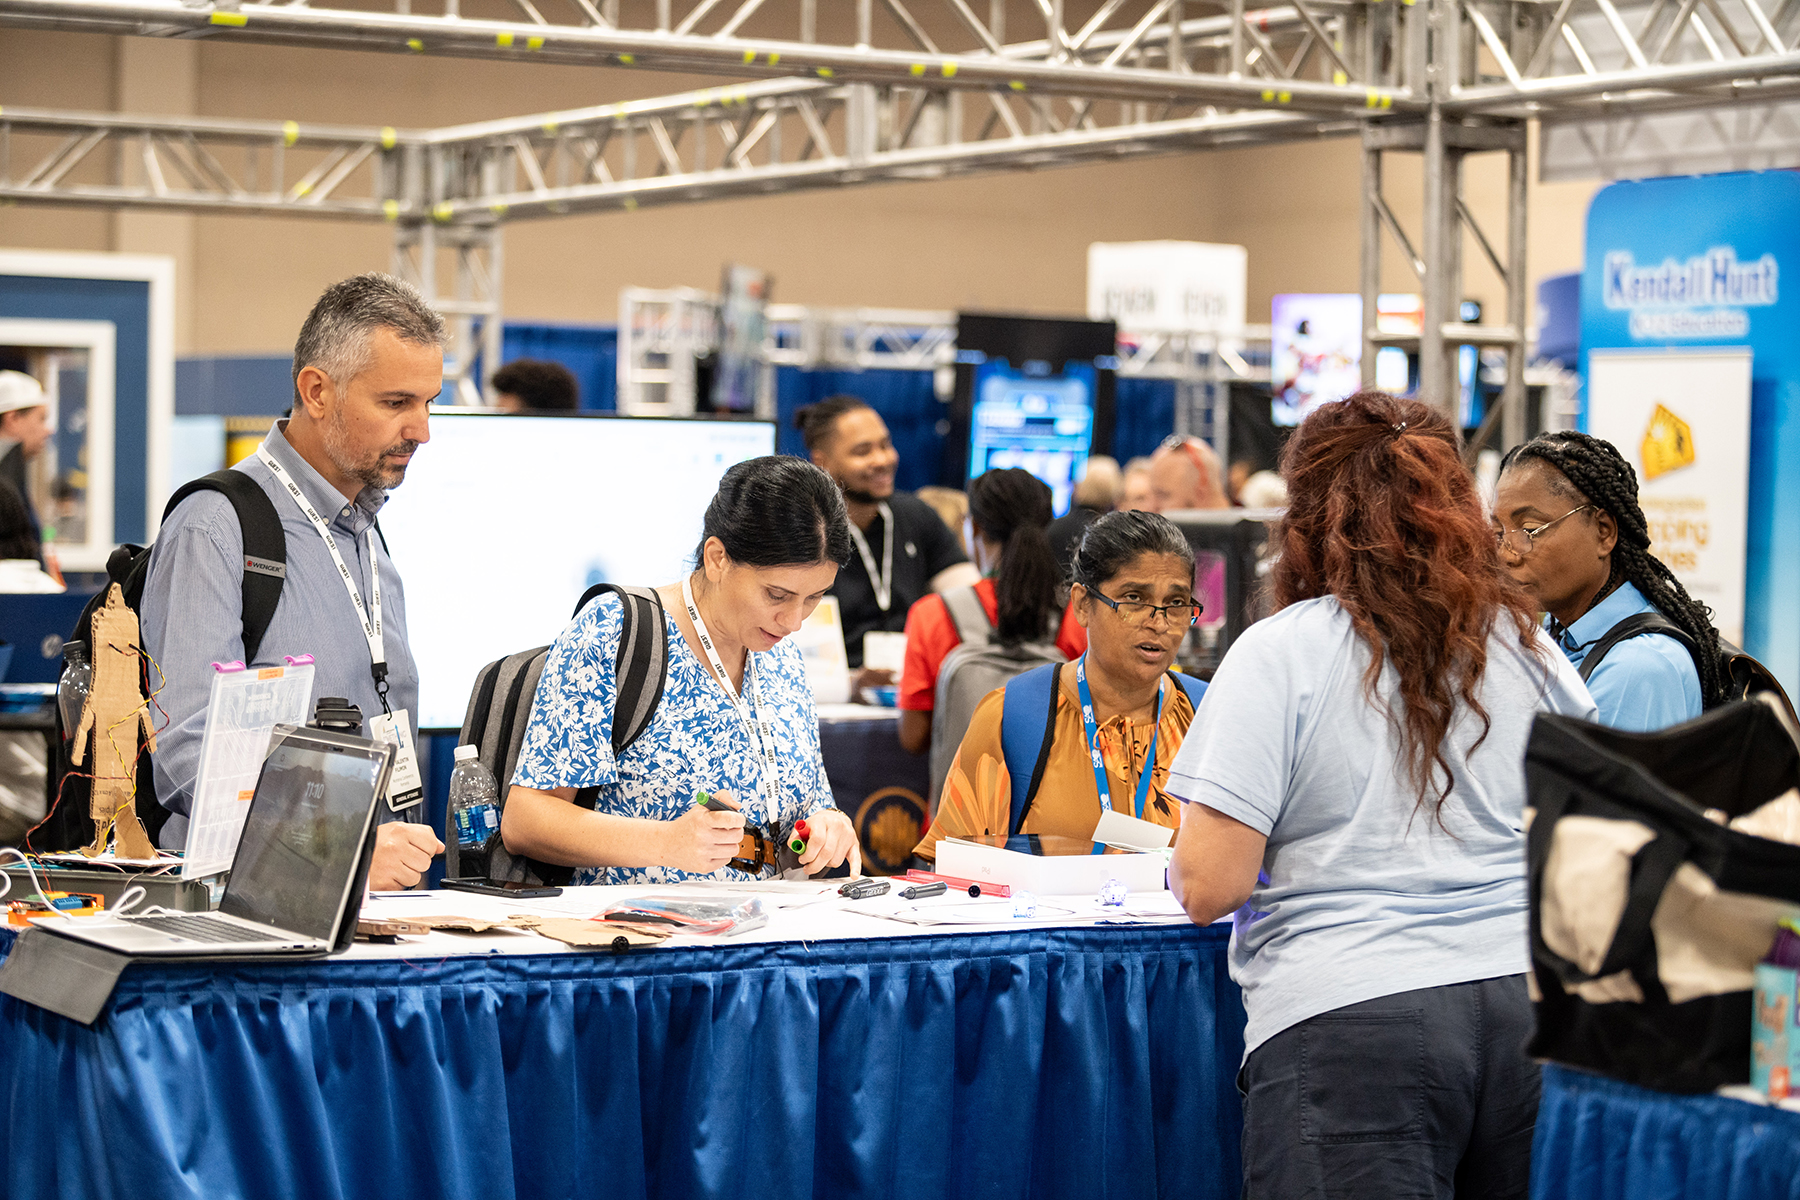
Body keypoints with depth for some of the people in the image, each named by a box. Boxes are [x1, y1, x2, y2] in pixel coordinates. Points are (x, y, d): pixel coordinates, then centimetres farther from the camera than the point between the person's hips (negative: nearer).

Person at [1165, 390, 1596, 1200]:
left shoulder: (1278, 653, -4)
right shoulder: (1527, 648, 10)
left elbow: (1210, 887, -11)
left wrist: (1183, 858, 12)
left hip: (1350, 1020, -5)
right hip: (1522, 1007, 5)